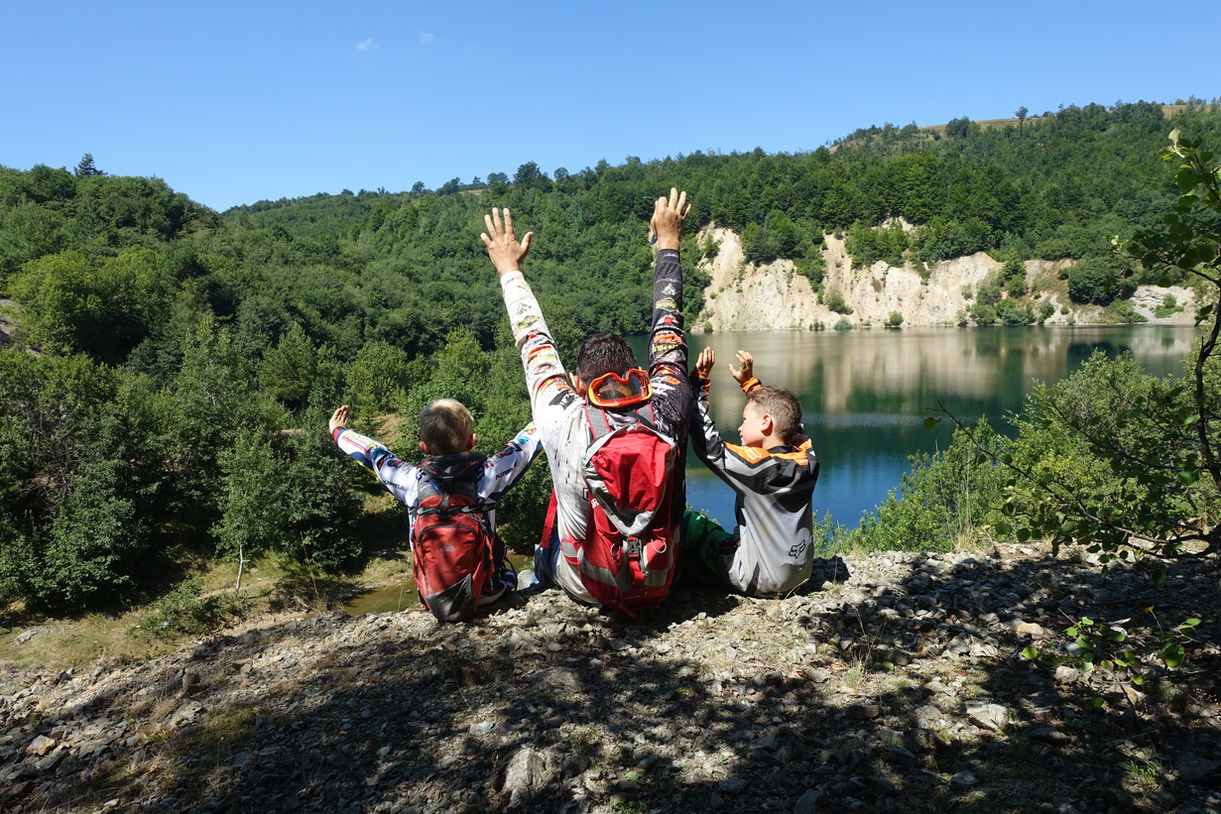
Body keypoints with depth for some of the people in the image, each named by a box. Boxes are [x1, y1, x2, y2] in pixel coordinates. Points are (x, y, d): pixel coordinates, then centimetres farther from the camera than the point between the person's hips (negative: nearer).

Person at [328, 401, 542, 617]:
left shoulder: (412, 481, -13)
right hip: (489, 594, -1)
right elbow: (524, 443, -2)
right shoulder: (487, 475, -18)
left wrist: (338, 432, 26)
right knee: (509, 575, 31)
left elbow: (374, 455, 7)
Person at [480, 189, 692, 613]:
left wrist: (509, 268, 5)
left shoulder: (564, 423, -27)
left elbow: (535, 344, -10)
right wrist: (668, 243, 8)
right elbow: (668, 329, -6)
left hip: (590, 588, -2)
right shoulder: (668, 412, -22)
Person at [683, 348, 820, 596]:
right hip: (800, 574, 7)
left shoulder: (757, 464, -24)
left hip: (760, 581, -7)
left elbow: (708, 445, -21)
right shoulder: (805, 458, -4)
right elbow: (780, 412, 15)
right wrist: (749, 381, 20)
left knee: (691, 522, 5)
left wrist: (698, 381, -17)